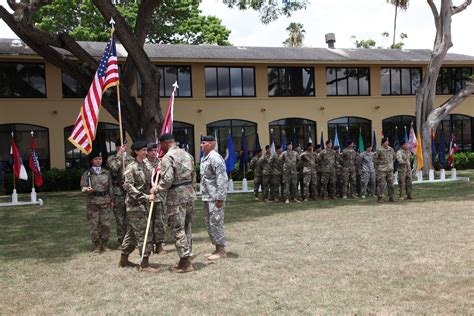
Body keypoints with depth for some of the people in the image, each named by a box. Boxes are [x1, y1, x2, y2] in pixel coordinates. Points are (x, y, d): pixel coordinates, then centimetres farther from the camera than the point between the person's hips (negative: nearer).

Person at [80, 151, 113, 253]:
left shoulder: (106, 173, 9)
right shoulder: (87, 174, 2)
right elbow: (83, 187, 0)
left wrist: (111, 200, 10)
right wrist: (87, 189, -23)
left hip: (105, 200, 2)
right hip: (92, 201, -2)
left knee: (106, 224, 1)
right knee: (94, 224, 1)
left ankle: (104, 244, 16)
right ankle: (97, 245, 14)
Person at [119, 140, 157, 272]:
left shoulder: (144, 166, 12)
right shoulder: (131, 168, -12)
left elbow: (149, 183, 18)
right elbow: (129, 187, -19)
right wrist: (146, 197, -24)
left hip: (142, 204, 9)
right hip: (135, 204, -9)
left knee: (132, 232, 16)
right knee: (144, 233, -9)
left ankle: (123, 260, 28)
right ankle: (144, 264, -4)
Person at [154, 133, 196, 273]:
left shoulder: (167, 157, -12)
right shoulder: (187, 154, 12)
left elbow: (167, 180, -20)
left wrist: (157, 190, -5)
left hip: (176, 197, -8)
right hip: (189, 194, 8)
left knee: (178, 229, -2)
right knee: (187, 227, 13)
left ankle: (186, 262, -1)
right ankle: (186, 259, 20)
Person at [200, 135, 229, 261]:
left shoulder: (215, 158, -16)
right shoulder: (205, 158, 15)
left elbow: (222, 179, -21)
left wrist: (220, 198, -23)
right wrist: (204, 196, 18)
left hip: (215, 198, -10)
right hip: (207, 197, 10)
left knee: (216, 223, -5)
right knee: (209, 224, 14)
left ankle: (221, 251, 4)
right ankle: (217, 249, 23)